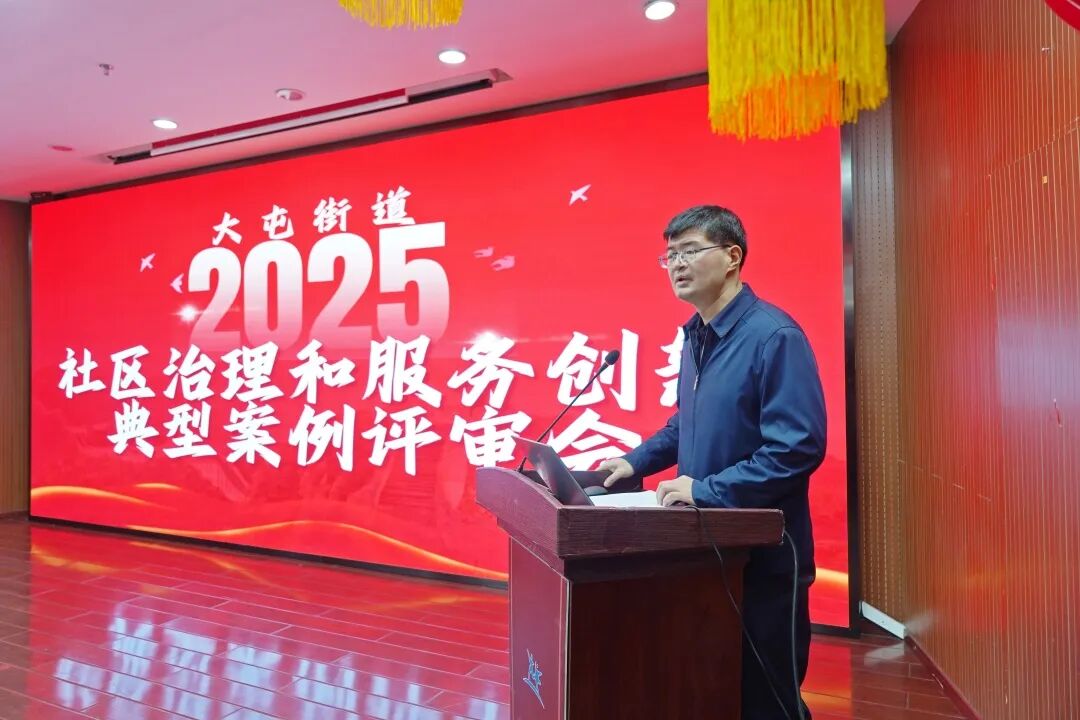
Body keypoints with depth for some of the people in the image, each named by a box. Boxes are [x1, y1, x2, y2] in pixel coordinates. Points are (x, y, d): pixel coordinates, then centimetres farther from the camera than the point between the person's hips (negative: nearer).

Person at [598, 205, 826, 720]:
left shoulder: (774, 335, -19)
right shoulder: (695, 335, 7)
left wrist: (706, 490, -25)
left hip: (762, 553, -7)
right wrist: (635, 462, 7)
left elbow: (799, 447, -24)